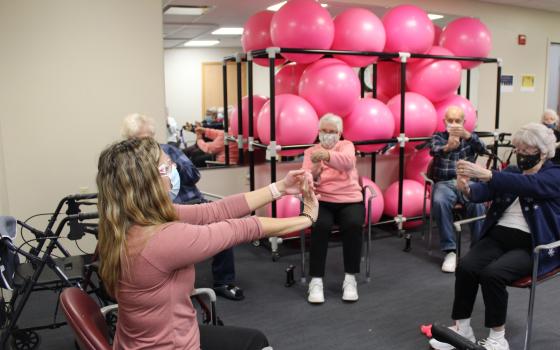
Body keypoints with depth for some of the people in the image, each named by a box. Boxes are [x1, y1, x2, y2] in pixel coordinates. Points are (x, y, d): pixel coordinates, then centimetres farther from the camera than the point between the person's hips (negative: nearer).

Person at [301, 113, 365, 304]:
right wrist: (314, 172, -26)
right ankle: (316, 280, -22)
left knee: (354, 225, -30)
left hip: (349, 200, 0)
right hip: (321, 201, 0)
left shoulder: (346, 145, 8)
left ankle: (350, 278, -15)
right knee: (320, 226, -31)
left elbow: (348, 161, -18)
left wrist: (327, 156, -38)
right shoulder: (311, 152, 12)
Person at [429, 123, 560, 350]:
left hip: (532, 245, -5)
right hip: (499, 236, 5)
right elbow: (485, 191, -3)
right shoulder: (511, 172, 15)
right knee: (465, 267, -22)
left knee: (492, 273, -30)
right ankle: (461, 328, -8)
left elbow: (527, 184, -25)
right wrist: (467, 189, -28)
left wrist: (485, 174, -39)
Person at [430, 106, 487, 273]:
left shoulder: (470, 137, 16)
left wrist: (467, 135, -30)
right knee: (439, 202, -34)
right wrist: (447, 147, -40)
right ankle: (450, 250, -26)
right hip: (444, 183, -1)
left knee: (477, 203, -32)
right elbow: (434, 150, -13)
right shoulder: (438, 137, 12)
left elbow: (482, 149, -7)